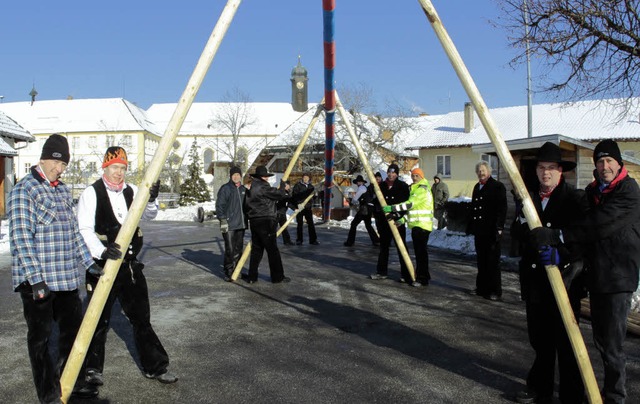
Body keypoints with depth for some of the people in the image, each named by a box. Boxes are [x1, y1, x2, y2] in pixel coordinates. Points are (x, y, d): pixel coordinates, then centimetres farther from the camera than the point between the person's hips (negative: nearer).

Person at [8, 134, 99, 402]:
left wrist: (89, 262, 16)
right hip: (37, 280, -7)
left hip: (66, 277, 7)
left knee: (73, 328, 15)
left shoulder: (63, 190, 12)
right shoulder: (23, 190, -11)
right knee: (40, 336, 6)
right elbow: (20, 238, -17)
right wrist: (36, 279, -22)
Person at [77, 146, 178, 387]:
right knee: (99, 320, 7)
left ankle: (155, 366, 21)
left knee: (141, 317, 11)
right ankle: (93, 369, 27)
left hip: (130, 265, 5)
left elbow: (149, 216, 2)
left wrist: (151, 200, -19)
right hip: (102, 267, -4)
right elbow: (85, 229, -13)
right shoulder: (91, 193, -7)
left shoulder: (132, 191, 9)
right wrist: (102, 251, -30)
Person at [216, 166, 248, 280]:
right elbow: (219, 205, -8)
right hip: (229, 225, -6)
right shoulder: (225, 189, -5)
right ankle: (228, 273, 1)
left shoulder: (243, 189, 14)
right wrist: (222, 220, -16)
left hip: (241, 224, 6)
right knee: (230, 250, -8)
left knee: (238, 249, 10)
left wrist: (247, 219, 20)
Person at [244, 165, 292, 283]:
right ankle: (278, 277, 4)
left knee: (256, 249, 14)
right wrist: (283, 186, 8)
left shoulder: (252, 188, 15)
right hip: (265, 221, -9)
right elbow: (278, 194, -11)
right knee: (272, 249, -1)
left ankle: (252, 276, 15)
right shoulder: (263, 187, -13)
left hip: (254, 221, 9)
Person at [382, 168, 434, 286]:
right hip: (416, 225, 10)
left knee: (421, 251, -9)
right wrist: (404, 219, 8)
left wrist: (392, 208, -22)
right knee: (419, 251, 14)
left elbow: (409, 204, -22)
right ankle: (423, 275, 23)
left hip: (422, 225, -10)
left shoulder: (422, 190, -13)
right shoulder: (414, 189, 19)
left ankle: (422, 279, -5)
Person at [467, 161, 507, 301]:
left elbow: (502, 208, -11)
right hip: (479, 230, 7)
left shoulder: (497, 186, -4)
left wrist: (499, 227, -17)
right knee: (481, 261, 13)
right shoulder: (477, 187, 17)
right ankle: (482, 287, 22)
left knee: (493, 262, -3)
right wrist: (470, 226, 15)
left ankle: (495, 291, 3)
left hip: (491, 231, -7)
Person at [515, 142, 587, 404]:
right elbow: (521, 235, 12)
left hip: (565, 277, -5)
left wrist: (559, 252, -25)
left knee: (566, 341, 2)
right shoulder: (529, 198, 10)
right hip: (535, 277, 5)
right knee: (539, 337, 14)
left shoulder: (574, 199, -6)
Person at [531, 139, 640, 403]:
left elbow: (600, 224, -25)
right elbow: (585, 228, 9)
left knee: (612, 344, -4)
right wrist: (558, 250, -7)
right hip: (596, 275, 7)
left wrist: (557, 236, -31)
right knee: (600, 339, 17)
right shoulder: (592, 191, 12)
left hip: (618, 276, -7)